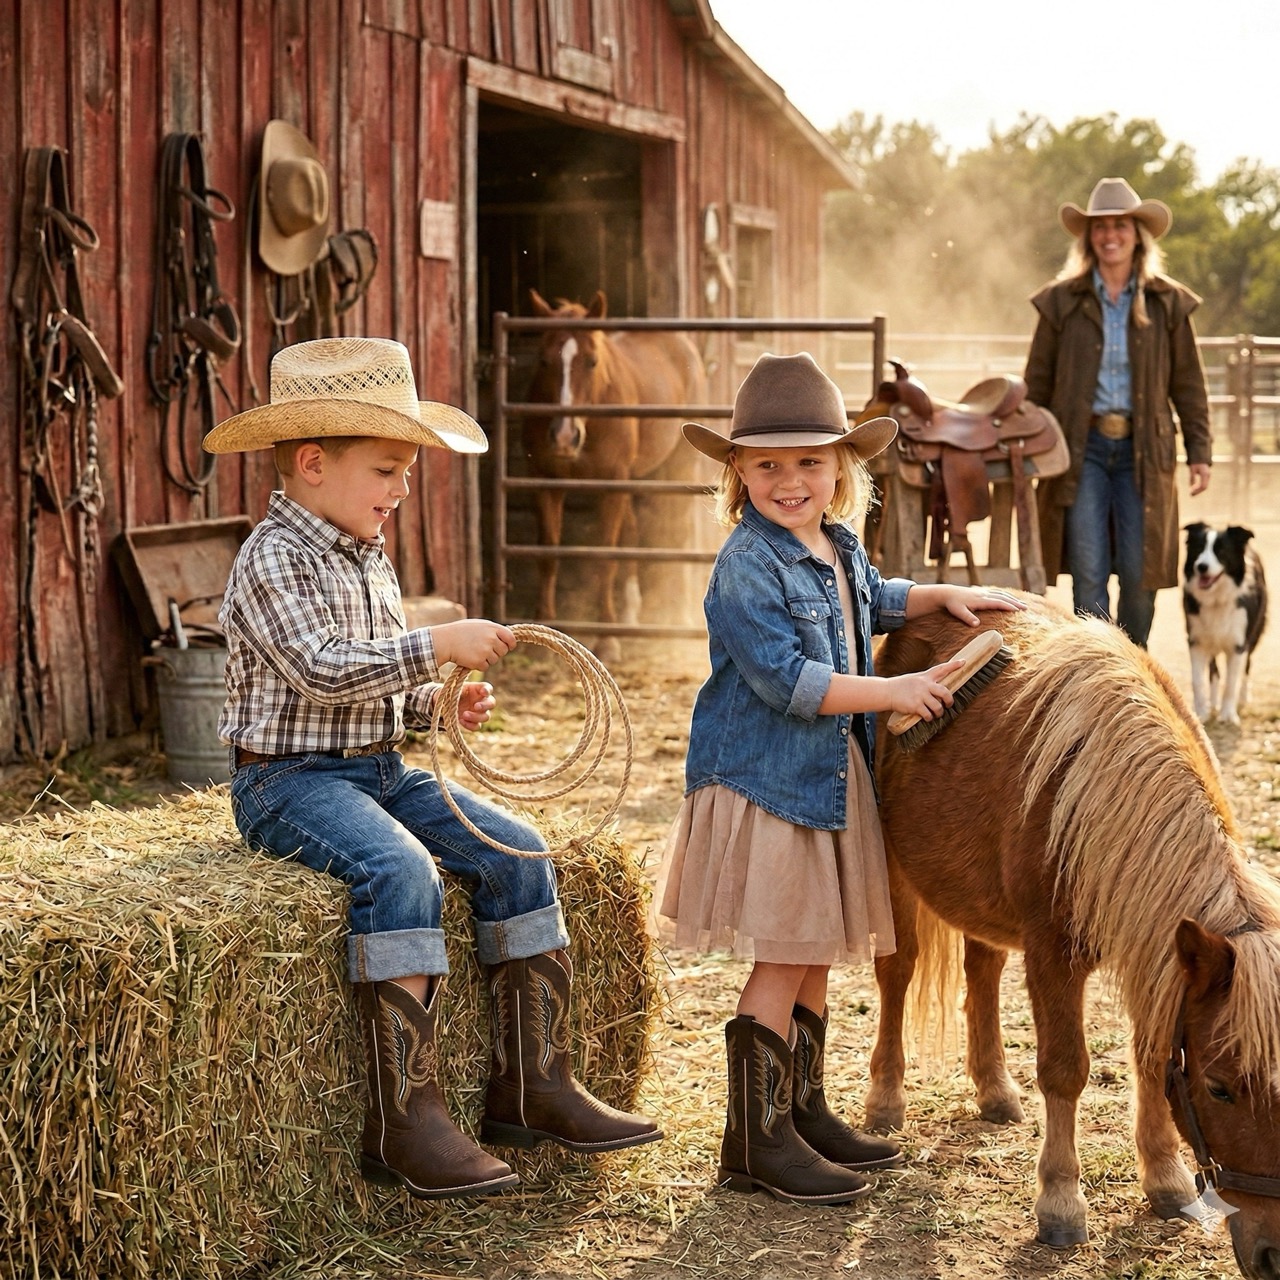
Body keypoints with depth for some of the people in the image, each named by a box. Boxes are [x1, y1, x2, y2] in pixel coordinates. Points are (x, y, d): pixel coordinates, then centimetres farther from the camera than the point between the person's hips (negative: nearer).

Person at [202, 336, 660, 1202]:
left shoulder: (369, 557, 15)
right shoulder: (273, 561, -13)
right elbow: (320, 672, -27)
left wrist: (441, 702, 4)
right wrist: (440, 647, -27)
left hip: (379, 770, 9)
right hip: (290, 779, -9)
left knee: (517, 853, -5)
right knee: (400, 871, -33)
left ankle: (533, 1084, 1)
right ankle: (405, 1122, -30)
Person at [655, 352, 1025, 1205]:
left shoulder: (839, 548, 9)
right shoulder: (748, 566, -19)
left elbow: (873, 603, 32)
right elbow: (787, 681, -25)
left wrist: (945, 597, 18)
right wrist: (896, 692, -21)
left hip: (830, 777, 9)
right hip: (764, 777, -9)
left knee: (816, 952, 16)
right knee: (783, 958, -6)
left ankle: (803, 1110, 29)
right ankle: (756, 1140, 3)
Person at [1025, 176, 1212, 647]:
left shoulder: (1169, 303, 6)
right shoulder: (1061, 301, 4)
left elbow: (1189, 386, 9)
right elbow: (1037, 383, 8)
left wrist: (1199, 452, 3)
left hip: (1142, 451, 1)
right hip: (1081, 447, 0)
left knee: (1139, 572, 1)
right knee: (1088, 573, -5)